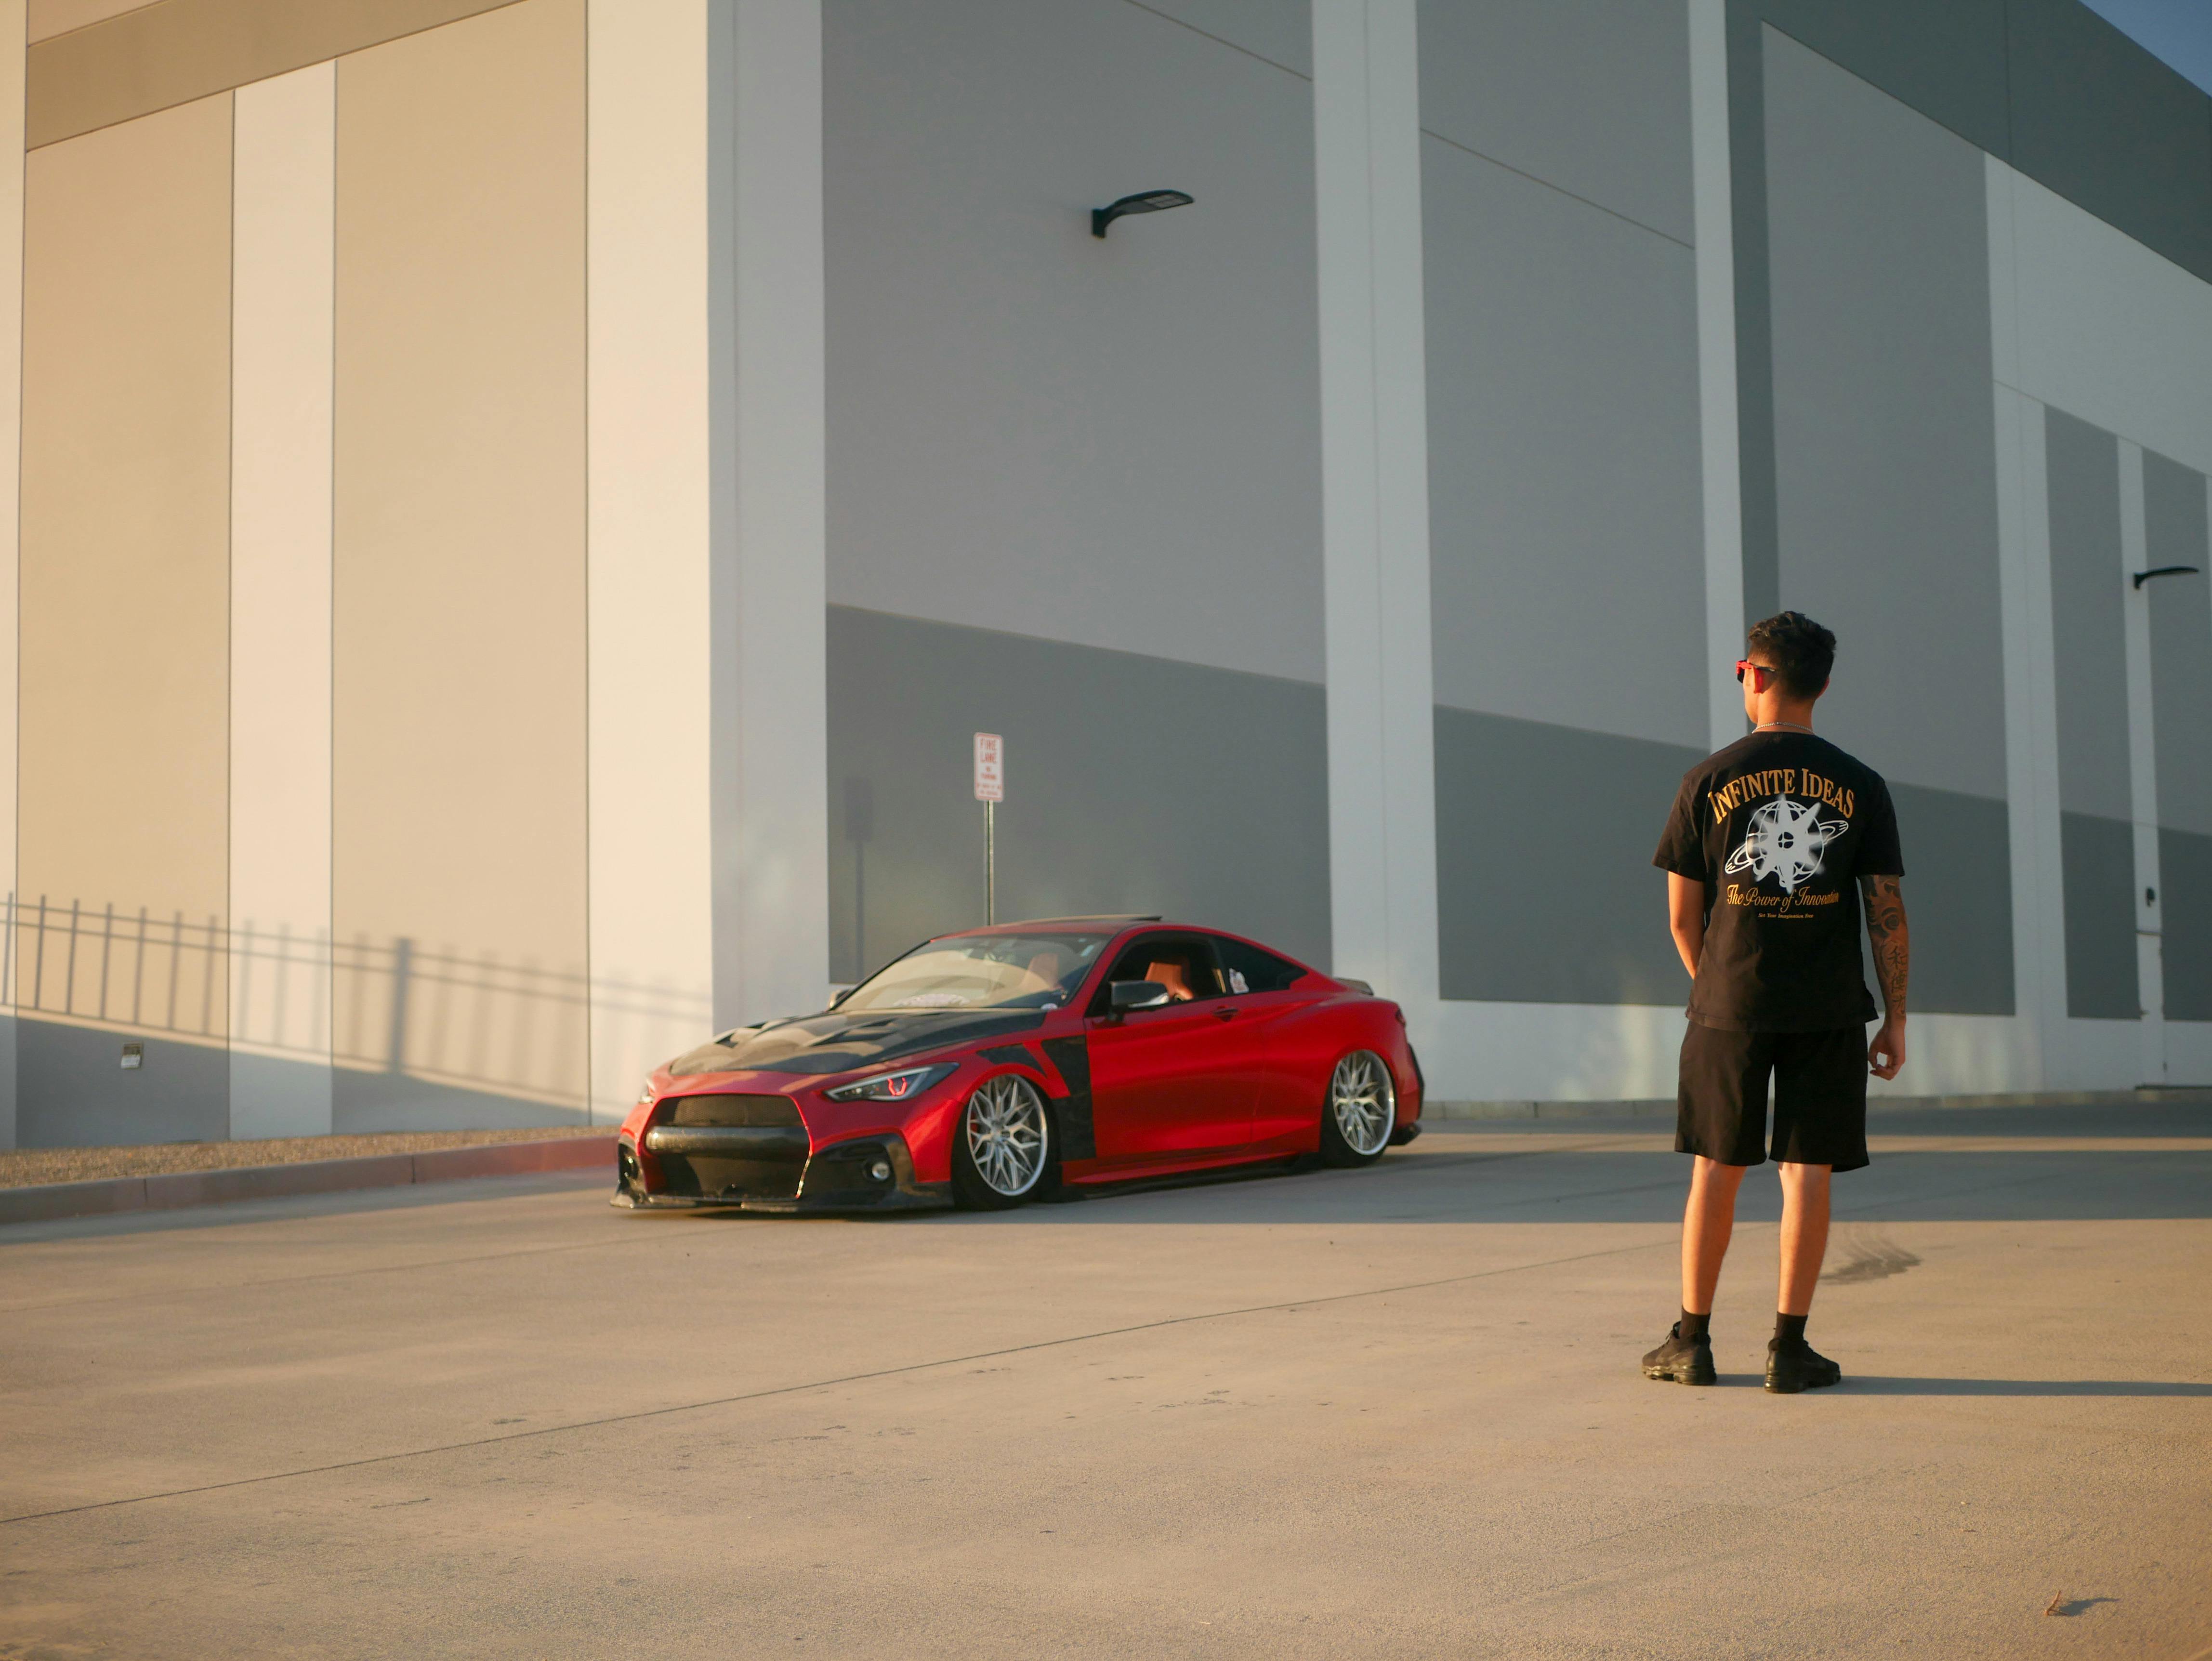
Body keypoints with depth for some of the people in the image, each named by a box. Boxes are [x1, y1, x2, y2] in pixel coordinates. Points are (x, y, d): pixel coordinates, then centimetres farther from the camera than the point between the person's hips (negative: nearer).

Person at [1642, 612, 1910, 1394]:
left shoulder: (1708, 780, -2)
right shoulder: (1860, 786, 0)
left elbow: (1682, 915, 1)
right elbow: (1887, 910, -1)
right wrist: (1895, 1018, 6)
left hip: (1730, 1004, 0)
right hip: (1829, 1008, 0)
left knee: (1716, 1168, 9)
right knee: (1807, 1169, 3)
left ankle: (1692, 1340, 15)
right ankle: (1789, 1347, 3)